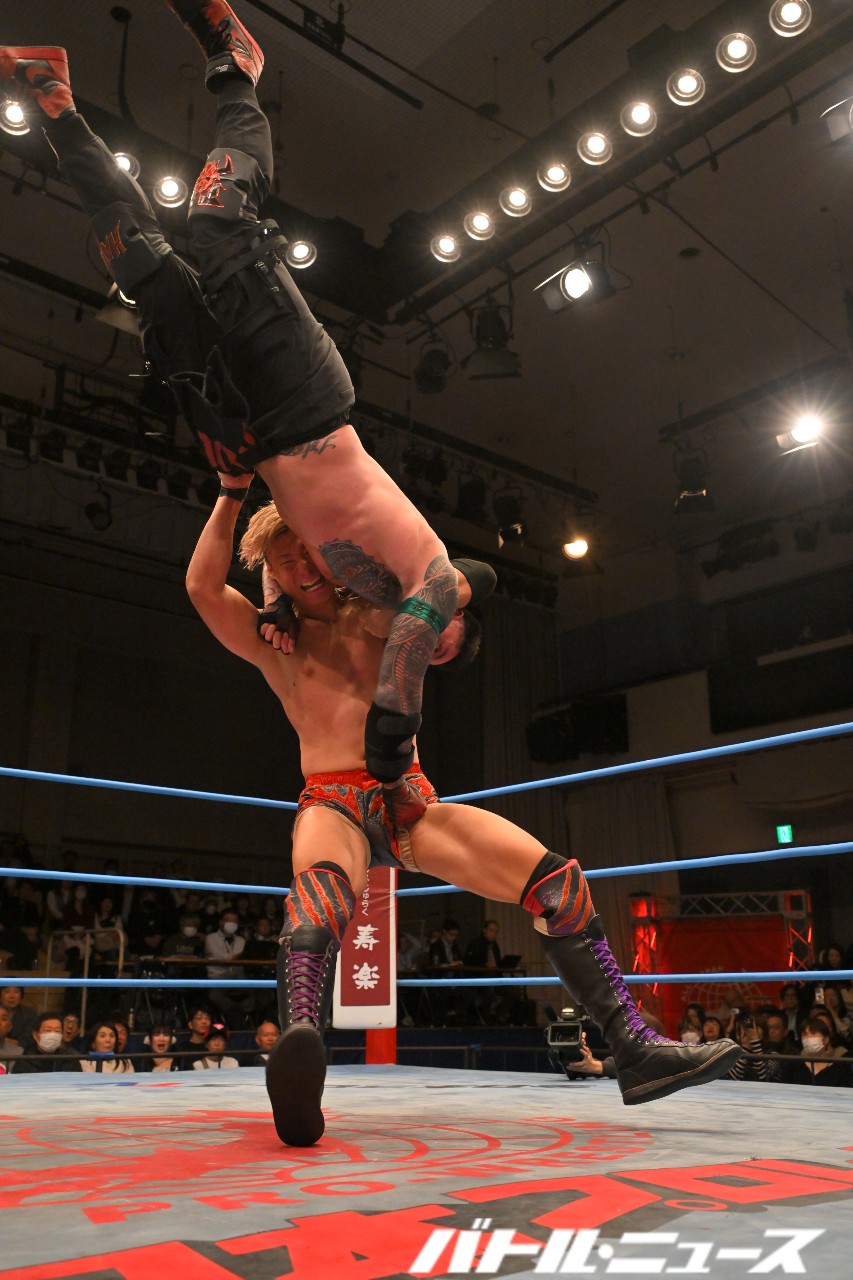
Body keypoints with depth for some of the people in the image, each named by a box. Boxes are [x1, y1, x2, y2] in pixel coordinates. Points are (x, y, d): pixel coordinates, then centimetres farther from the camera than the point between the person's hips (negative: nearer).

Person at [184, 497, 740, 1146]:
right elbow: (203, 586, -2)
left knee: (557, 880, -14)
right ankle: (300, 1049, -65)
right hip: (332, 804, -3)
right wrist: (231, 496, -2)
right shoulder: (276, 642, 11)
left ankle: (636, 1049, -10)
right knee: (321, 884, -43)